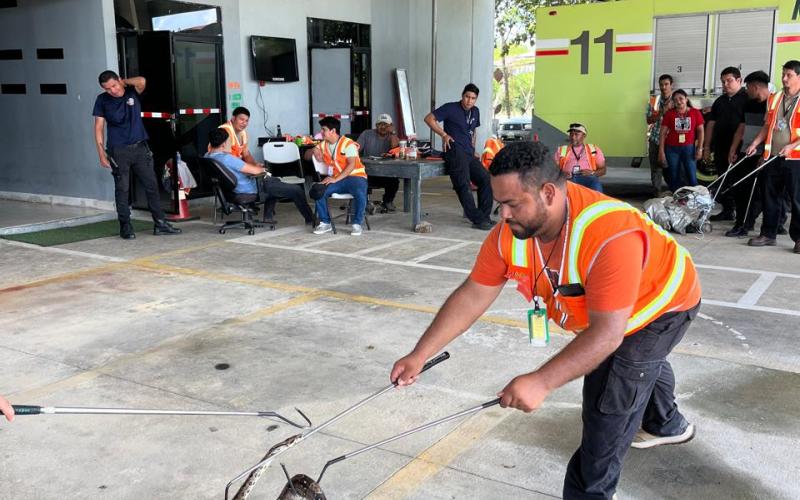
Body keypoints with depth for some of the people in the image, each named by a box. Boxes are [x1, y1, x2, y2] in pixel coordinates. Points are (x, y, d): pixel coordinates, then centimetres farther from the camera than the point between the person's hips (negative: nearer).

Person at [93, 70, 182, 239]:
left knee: (151, 185, 3)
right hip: (118, 151, -2)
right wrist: (101, 154, -5)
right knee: (122, 189, 1)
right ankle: (125, 226, 9)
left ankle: (160, 223, 9)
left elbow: (141, 81, -21)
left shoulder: (132, 92, 2)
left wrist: (124, 81, -4)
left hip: (140, 147, 2)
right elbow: (99, 127, 0)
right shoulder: (102, 100, -1)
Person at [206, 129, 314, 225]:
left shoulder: (207, 156, -1)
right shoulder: (226, 158, -31)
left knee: (275, 181, 34)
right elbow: (255, 170, -25)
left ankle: (268, 217, 33)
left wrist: (255, 166, 8)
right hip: (252, 190, -10)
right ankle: (310, 219, 20)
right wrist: (261, 168, -1)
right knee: (297, 190, 0)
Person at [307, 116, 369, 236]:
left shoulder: (348, 144, -8)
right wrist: (314, 150, -3)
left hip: (355, 177, -5)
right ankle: (325, 223, -8)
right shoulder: (323, 145, 12)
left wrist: (336, 179, -26)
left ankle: (357, 224, -18)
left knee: (360, 193, -37)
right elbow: (307, 155, 22)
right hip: (336, 179, 5)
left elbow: (352, 165, -18)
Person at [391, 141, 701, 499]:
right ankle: (667, 424, 65)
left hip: (662, 304, -7)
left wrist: (541, 383, -53)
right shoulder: (511, 232, -28)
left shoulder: (610, 235, -47)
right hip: (600, 311, 7)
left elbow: (607, 333, -46)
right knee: (645, 363, 34)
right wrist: (419, 355, -25)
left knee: (608, 407, -18)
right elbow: (472, 296, -21)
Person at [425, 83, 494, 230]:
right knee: (464, 185, -16)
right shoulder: (450, 108, -2)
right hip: (455, 152, -8)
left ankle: (485, 217, 6)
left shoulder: (475, 112, 18)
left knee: (486, 180, 0)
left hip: (469, 154, 8)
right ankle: (477, 219, -16)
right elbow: (429, 118, -4)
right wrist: (444, 134, -11)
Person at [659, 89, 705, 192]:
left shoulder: (696, 113, 1)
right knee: (674, 177, 6)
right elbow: (663, 133, 0)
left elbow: (700, 131, 4)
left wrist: (700, 149, -2)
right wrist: (661, 151, -5)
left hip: (689, 148, 0)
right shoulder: (669, 113, -1)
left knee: (692, 178, -2)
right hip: (672, 149, 0)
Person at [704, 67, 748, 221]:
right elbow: (711, 124, 18)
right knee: (723, 181, 10)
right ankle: (728, 210, 19)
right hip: (721, 148, 7)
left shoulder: (747, 99, -3)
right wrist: (707, 147, 13)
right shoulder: (720, 101, 17)